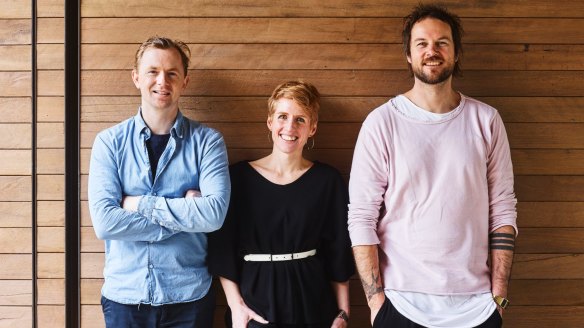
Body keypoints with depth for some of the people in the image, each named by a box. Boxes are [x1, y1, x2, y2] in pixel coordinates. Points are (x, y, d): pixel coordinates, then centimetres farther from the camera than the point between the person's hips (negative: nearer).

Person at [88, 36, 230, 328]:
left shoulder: (207, 141, -4)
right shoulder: (109, 142, -3)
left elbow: (215, 213, -18)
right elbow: (104, 221, -14)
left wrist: (139, 204, -15)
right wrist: (185, 213, -15)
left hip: (189, 296, 0)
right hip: (124, 295, 0)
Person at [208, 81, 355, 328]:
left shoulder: (328, 180, 0)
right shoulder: (239, 176, -2)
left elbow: (338, 254, 3)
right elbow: (222, 248, -2)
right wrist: (236, 305, -9)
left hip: (313, 307, 1)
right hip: (255, 305, -1)